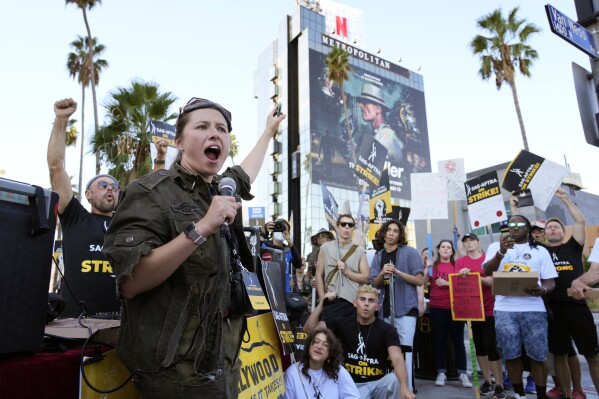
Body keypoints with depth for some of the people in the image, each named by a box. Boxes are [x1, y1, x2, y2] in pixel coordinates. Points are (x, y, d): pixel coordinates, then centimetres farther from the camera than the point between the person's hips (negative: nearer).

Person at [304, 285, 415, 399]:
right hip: (354, 385, 0)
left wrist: (404, 388, -45)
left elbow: (397, 359, -26)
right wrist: (322, 302, -16)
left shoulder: (386, 329, -10)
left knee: (395, 379, -32)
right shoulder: (344, 324, -1)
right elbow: (310, 329, -6)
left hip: (379, 383, 0)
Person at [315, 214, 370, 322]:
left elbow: (366, 278, 3)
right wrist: (323, 299, -3)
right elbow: (319, 275, 5)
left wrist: (347, 271, -10)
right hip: (331, 302, -1)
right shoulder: (326, 247, 6)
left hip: (354, 302, 1)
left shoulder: (360, 251, 7)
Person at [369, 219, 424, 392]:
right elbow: (374, 284, 7)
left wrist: (398, 272, -20)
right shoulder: (378, 256, 10)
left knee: (404, 351, -4)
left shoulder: (410, 252, -2)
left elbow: (420, 280, -6)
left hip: (405, 309, -4)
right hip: (385, 310, 4)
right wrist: (382, 273, -14)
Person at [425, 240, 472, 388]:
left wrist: (447, 283, -13)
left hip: (455, 307, 0)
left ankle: (462, 374, 11)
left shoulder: (457, 265, 4)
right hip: (437, 308, 1)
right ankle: (441, 373, 12)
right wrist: (427, 267, -10)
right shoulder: (433, 265, 6)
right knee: (440, 340, 6)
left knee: (458, 340, 3)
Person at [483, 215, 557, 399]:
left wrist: (541, 290, -17)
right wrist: (501, 252, -24)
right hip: (504, 309, 0)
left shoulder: (540, 250, 10)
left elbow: (550, 281, 6)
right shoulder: (496, 246, 8)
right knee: (511, 355, 7)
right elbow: (487, 271, -8)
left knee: (537, 355, 2)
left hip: (533, 309, 0)